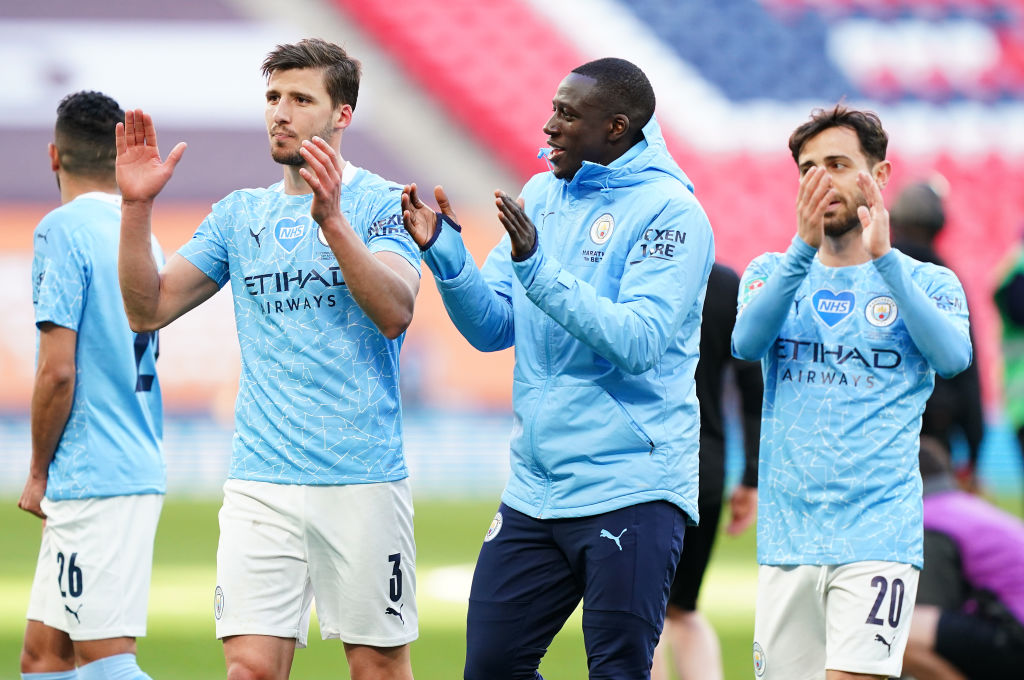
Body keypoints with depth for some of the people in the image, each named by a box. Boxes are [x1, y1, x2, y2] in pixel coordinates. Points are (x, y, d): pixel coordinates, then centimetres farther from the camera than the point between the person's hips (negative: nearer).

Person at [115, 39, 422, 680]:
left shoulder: (381, 204, -1)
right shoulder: (241, 213, 13)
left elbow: (395, 312, -17)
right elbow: (149, 308, 10)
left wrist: (331, 219, -30)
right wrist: (138, 206, -3)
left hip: (362, 479, -3)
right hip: (261, 479, 3)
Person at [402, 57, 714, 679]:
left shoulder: (669, 213, -10)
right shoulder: (543, 195, 11)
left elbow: (638, 341, -21)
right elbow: (493, 328, 11)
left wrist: (537, 267, -26)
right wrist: (445, 252, -6)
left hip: (631, 492, -7)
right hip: (535, 487, 7)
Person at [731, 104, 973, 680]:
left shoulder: (928, 283, 7)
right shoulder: (774, 272, 13)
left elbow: (952, 356, -14)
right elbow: (747, 342, -9)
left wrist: (884, 257, -22)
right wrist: (805, 248, -21)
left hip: (878, 538, -3)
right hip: (787, 536, 3)